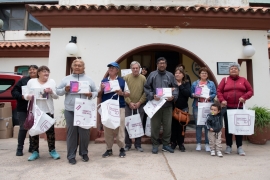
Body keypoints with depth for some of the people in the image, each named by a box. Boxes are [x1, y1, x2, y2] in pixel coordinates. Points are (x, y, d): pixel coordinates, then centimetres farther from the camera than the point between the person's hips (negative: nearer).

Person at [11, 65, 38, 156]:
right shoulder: (23, 80, 2)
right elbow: (14, 91, 0)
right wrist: (21, 96, -17)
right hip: (23, 109, -1)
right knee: (23, 128, 0)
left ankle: (32, 147, 23)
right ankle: (19, 148, 15)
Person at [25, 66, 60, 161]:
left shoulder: (52, 81, 8)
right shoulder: (31, 82, 8)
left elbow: (56, 96, 4)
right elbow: (26, 94, 6)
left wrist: (51, 92, -16)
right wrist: (28, 96, -17)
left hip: (48, 110, 0)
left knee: (50, 130, 2)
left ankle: (52, 150, 12)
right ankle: (35, 152, 16)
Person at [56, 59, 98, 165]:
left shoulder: (89, 80, 10)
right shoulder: (66, 79, 10)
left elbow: (96, 92, 11)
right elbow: (58, 91, 9)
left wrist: (91, 94, -10)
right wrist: (65, 90, -10)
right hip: (70, 111, 0)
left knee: (84, 132, 5)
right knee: (71, 132, 4)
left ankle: (84, 153, 23)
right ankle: (71, 156, 16)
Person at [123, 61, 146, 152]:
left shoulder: (143, 78, 1)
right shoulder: (126, 78, 0)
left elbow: (145, 92, -1)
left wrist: (139, 102, -9)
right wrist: (129, 102, -10)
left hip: (140, 106, 1)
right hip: (128, 105, 0)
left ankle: (138, 144, 20)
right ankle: (128, 144, 18)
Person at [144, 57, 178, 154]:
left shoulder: (170, 75, 9)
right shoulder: (152, 75, 3)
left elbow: (175, 88, 8)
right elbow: (146, 88, 1)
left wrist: (173, 96, -9)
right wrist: (152, 96, -14)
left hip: (168, 104, 2)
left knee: (167, 125, 8)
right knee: (155, 126, 4)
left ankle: (166, 144, 24)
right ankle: (155, 145, 18)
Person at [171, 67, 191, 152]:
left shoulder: (186, 83, 5)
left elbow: (188, 93, -11)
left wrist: (180, 86, -10)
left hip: (183, 108, 0)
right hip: (173, 107, 0)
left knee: (182, 126, 5)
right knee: (173, 126, 4)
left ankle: (181, 143, 18)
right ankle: (173, 142, 19)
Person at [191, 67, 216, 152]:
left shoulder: (211, 83, 12)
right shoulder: (195, 83, 13)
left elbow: (214, 94, 5)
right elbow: (191, 94, 9)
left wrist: (209, 97, -13)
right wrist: (194, 95, -12)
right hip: (197, 106, 0)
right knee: (198, 125, 2)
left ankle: (207, 143, 10)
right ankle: (198, 143, 12)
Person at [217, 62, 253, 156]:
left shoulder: (243, 80, 10)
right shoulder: (225, 80, 7)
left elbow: (250, 91, 7)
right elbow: (219, 91, 1)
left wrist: (244, 97, -11)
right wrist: (222, 100, -14)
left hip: (239, 108, 1)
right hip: (227, 107, 0)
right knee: (228, 127, 4)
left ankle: (239, 147, 14)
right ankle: (228, 146, 14)